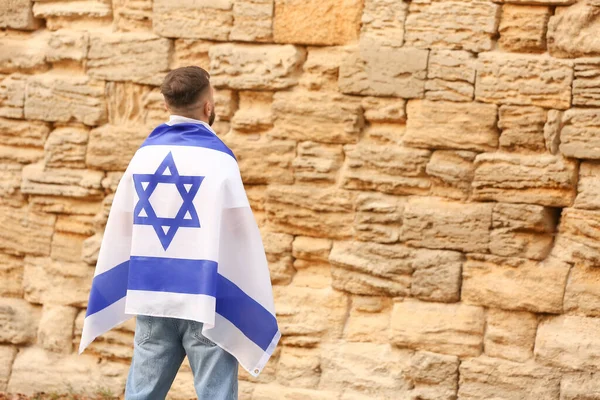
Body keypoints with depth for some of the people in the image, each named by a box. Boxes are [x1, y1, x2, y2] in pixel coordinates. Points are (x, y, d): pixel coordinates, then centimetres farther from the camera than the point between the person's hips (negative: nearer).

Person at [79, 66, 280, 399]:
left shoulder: (144, 154, 8)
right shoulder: (217, 158, -9)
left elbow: (120, 232, 11)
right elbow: (239, 237, -10)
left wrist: (105, 302, 20)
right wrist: (260, 314, -3)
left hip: (152, 297, 5)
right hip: (205, 300, -5)